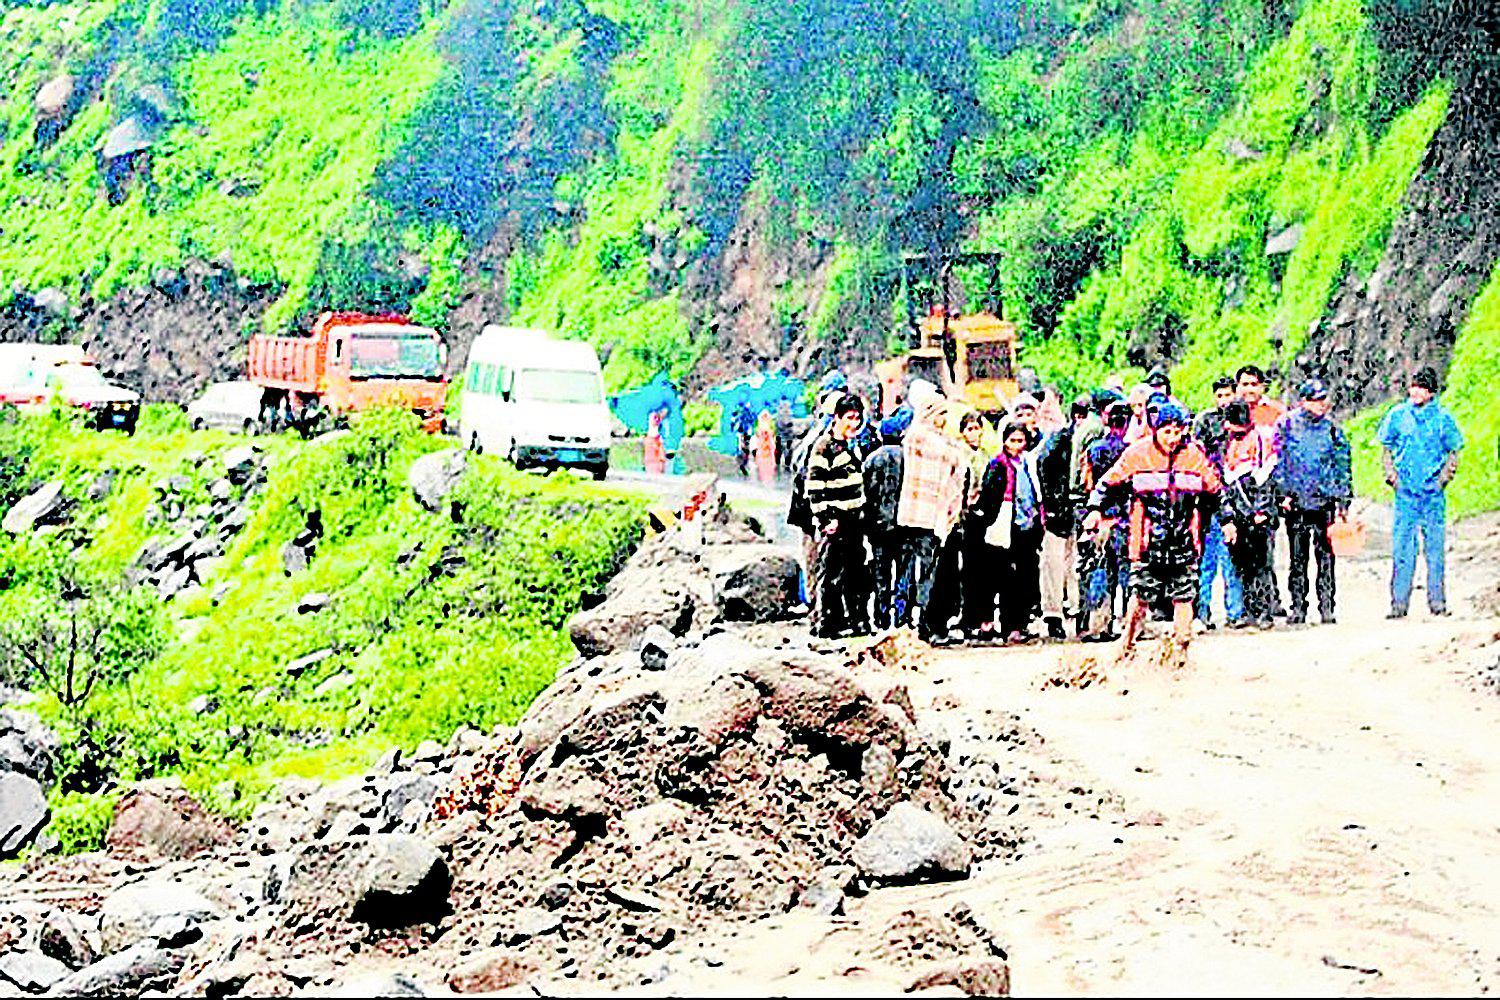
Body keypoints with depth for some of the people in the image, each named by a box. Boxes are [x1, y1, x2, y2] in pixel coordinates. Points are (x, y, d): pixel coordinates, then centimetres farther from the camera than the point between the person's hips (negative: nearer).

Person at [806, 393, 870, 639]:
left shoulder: (854, 444, 15)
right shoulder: (824, 447, -11)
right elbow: (814, 486, -15)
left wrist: (864, 514, 23)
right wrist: (826, 518, -19)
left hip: (854, 520, 8)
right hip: (834, 523, -8)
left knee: (855, 571, 12)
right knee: (831, 574, -6)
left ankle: (856, 620, 20)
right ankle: (826, 624, -1)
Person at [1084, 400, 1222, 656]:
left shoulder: (1195, 455, 4)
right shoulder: (1137, 453, -3)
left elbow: (1213, 491, 17)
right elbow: (1110, 483, 5)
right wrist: (1095, 509, -6)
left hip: (1184, 541, 2)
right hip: (1148, 540, -2)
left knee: (1184, 597, 3)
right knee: (1141, 595, -1)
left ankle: (1182, 647, 13)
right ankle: (1127, 646, 13)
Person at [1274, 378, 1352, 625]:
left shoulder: (1331, 427, 7)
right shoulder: (1287, 425, 3)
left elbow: (1342, 465, 11)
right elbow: (1278, 461, 5)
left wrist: (1343, 499, 8)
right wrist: (1284, 492, -3)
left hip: (1325, 501, 1)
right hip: (1296, 501, -1)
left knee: (1326, 556, 0)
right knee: (1298, 558, 3)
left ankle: (1326, 607, 5)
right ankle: (1297, 607, 9)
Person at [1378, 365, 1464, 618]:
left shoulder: (1443, 418, 3)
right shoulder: (1397, 416, 5)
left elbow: (1453, 453, 10)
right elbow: (1386, 450, 13)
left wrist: (1443, 478, -2)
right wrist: (1392, 475, 1)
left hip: (1434, 493, 0)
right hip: (1405, 492, 0)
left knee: (1435, 547, 3)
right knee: (1402, 547, -3)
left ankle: (1437, 601, 10)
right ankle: (1399, 602, 1)